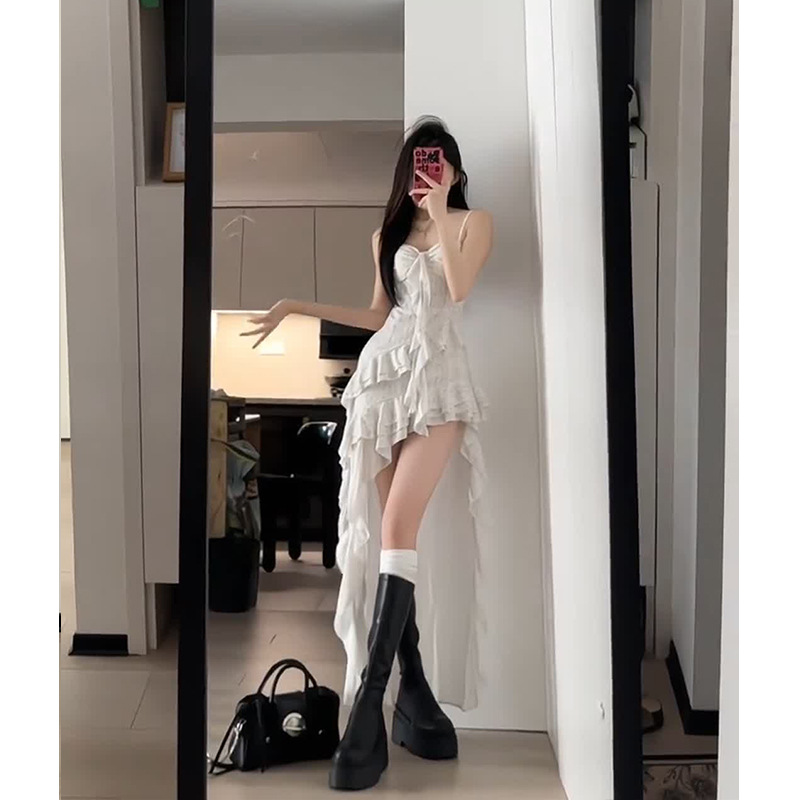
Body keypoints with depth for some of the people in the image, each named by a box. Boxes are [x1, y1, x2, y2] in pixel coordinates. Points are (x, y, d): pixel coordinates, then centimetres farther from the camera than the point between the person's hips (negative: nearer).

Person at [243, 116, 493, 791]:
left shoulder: (473, 222, 10)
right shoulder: (389, 235, 22)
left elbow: (459, 289, -7)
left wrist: (442, 217, -7)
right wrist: (296, 307, 21)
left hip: (439, 375, -4)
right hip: (387, 372, 4)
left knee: (399, 526, -19)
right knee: (390, 530, -5)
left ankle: (368, 703, -22)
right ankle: (414, 693, 0)